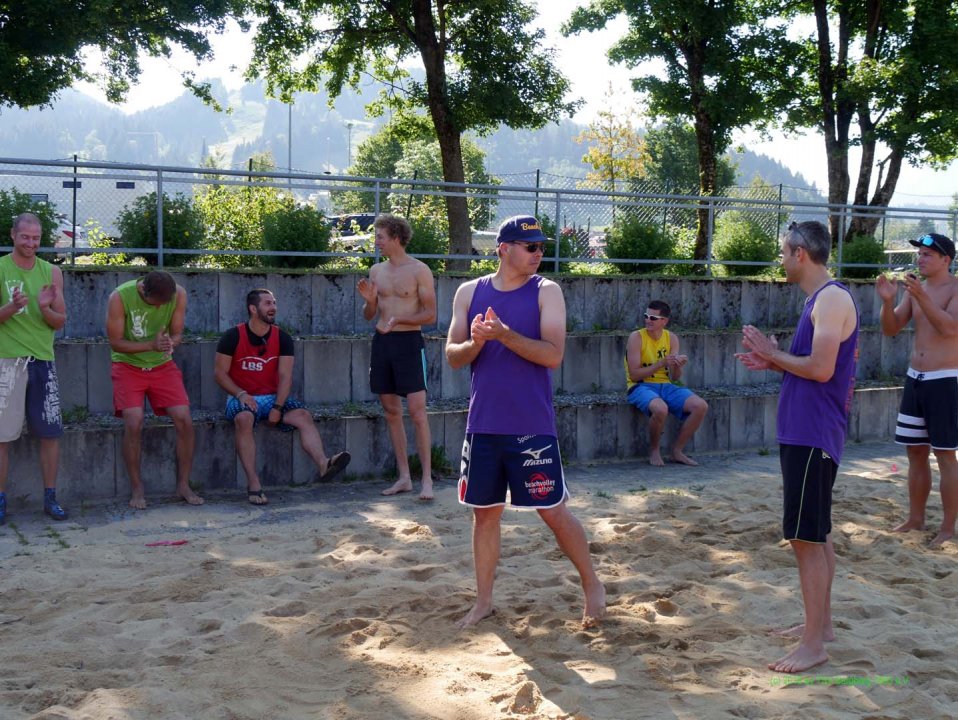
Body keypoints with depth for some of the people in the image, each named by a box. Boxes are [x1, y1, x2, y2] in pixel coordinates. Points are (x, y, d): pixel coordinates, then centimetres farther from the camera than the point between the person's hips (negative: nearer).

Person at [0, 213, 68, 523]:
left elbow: (60, 322, 8)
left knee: (50, 433, 4)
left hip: (43, 360, 3)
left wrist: (45, 308, -12)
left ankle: (50, 498, 14)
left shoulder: (52, 272, 8)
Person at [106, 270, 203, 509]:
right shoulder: (120, 297, -21)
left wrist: (170, 343, -29)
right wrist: (152, 345, -31)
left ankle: (183, 485, 5)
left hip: (162, 365, 3)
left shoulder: (179, 295, -13)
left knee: (184, 419, -10)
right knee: (133, 422, -21)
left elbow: (177, 334, -4)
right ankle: (137, 489, -6)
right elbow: (115, 342, -16)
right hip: (128, 365, -3)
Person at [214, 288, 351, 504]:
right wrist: (241, 394, -19)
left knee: (303, 415, -23)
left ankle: (323, 464, -43)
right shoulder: (233, 336, -4)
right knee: (243, 418, -36)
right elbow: (220, 373, -4)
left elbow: (285, 377, -3)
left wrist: (277, 407, -17)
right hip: (242, 398, -3)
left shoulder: (282, 338, 4)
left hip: (273, 397, 3)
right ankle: (253, 484, -39)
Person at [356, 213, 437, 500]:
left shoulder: (419, 270, -6)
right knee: (391, 410, 8)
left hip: (408, 341, -6)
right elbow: (369, 315, 15)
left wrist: (398, 319, -20)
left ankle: (427, 479, -5)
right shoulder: (376, 271, 11)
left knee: (417, 410, -10)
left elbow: (430, 315, -8)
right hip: (382, 341, 6)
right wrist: (369, 300, -6)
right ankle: (404, 477, 15)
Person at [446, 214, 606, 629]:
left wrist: (504, 334, -24)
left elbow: (553, 355, -14)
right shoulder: (470, 293, 6)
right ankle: (483, 602, 22)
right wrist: (476, 342, -17)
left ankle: (592, 586, 22)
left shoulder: (546, 292, -3)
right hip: (483, 423, 3)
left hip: (532, 426, -3)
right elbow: (453, 357, 4)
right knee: (485, 513, 10)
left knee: (553, 511, 2)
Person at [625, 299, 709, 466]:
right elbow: (634, 375, -15)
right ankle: (654, 450, -8)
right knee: (660, 408, -38)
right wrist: (662, 363, -22)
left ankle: (677, 450, 0)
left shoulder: (672, 338, 6)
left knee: (701, 406, -16)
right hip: (640, 387, -5)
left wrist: (677, 366, -20)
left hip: (666, 386, 5)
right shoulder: (637, 337, -8)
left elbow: (674, 378, 4)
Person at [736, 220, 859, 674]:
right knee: (816, 534, 17)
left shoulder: (832, 299, -15)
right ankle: (821, 622, 27)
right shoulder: (818, 300, 16)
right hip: (804, 431, 11)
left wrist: (773, 352, -11)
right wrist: (772, 363, 9)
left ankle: (813, 644, -3)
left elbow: (821, 368, -23)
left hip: (813, 436, -11)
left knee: (807, 537, -8)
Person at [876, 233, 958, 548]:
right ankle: (915, 518, 21)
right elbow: (890, 328, 6)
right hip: (915, 379, 7)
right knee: (915, 452, 11)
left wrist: (921, 297, -33)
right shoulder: (916, 289, 10)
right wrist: (887, 300, -12)